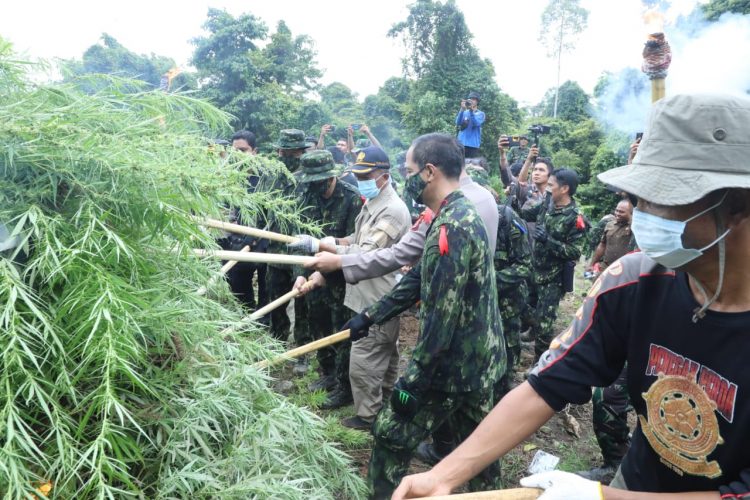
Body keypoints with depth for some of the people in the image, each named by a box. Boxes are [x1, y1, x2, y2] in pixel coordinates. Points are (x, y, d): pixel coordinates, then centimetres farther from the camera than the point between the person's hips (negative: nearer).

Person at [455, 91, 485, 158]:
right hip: (461, 143, 2)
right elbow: (458, 123, -3)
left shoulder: (480, 114, 7)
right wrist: (462, 109, -14)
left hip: (473, 144, -2)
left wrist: (471, 110, -22)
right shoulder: (464, 112, 14)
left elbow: (476, 123, -13)